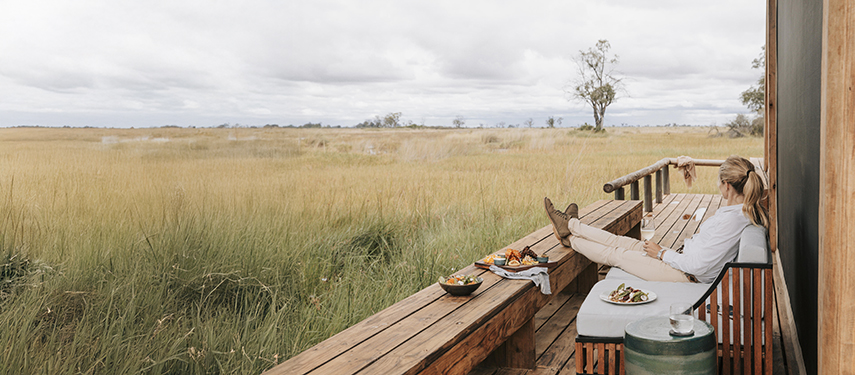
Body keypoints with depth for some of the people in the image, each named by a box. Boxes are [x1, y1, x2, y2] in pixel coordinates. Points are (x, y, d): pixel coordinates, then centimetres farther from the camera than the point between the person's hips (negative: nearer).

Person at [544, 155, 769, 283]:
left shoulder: (731, 219, -32)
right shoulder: (752, 212, -4)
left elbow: (697, 266, -30)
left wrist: (661, 253, -16)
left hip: (689, 277, -9)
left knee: (617, 254, 7)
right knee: (626, 243, 17)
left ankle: (571, 240, 30)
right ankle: (571, 226, 33)